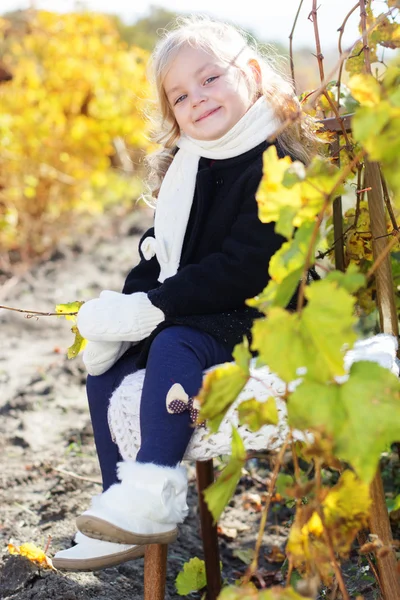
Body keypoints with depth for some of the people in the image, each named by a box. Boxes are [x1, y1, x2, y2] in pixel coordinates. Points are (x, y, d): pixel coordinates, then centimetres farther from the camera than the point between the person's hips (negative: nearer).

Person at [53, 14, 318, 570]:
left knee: (173, 348, -33)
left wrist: (154, 308, -23)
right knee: (106, 370, 2)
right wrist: (123, 309, -4)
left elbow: (243, 269, -24)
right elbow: (158, 257, 14)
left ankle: (155, 495, -35)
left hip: (252, 317, -9)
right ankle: (126, 524, 4)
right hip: (185, 312, 9)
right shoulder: (186, 168, 10)